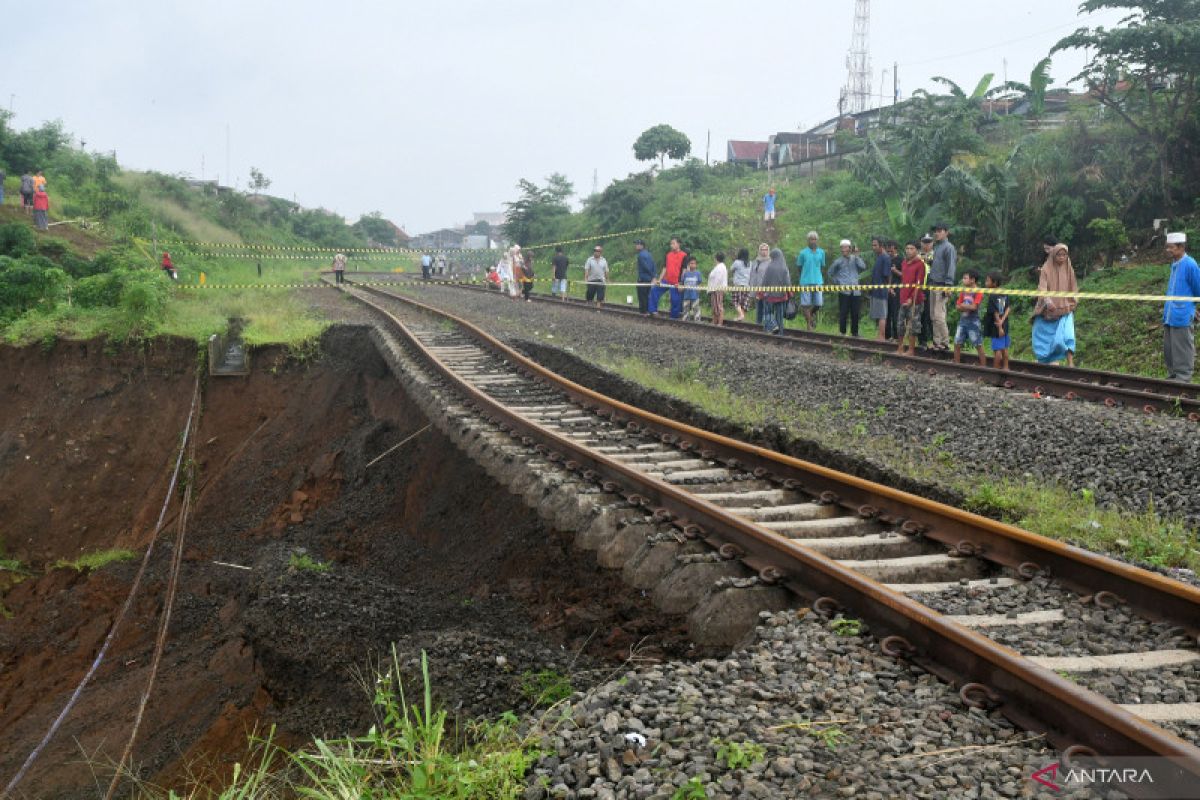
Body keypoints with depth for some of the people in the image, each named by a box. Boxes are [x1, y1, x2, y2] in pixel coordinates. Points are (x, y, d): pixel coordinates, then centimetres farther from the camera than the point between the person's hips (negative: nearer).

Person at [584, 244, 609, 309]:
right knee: (590, 296, 4)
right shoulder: (590, 260, 3)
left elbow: (606, 271, 12)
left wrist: (607, 280, 10)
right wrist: (585, 279, -13)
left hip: (601, 281, 1)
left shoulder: (604, 261, 8)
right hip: (591, 281, -1)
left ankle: (598, 308, 0)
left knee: (600, 297, -5)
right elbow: (586, 270, -3)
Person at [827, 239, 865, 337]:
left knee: (855, 313, 3)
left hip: (855, 291, 2)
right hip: (844, 291, -2)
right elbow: (830, 273, 16)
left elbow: (863, 267, -8)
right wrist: (836, 282, 8)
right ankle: (842, 332, 5)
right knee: (843, 312, -3)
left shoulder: (855, 259, 10)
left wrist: (856, 256, -6)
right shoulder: (838, 261, 6)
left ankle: (854, 332, 13)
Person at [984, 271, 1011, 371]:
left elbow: (996, 313, -18)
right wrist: (1002, 320, -12)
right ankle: (1005, 367, 20)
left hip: (996, 326, -7)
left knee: (997, 349, -3)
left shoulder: (992, 296, -16)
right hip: (1005, 325, 7)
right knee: (1004, 348, 14)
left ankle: (996, 369, 3)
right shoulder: (1005, 294, 6)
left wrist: (999, 327, -17)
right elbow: (1008, 308, -2)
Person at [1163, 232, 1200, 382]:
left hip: (1181, 317, -9)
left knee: (1182, 352, -1)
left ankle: (1182, 379, 6)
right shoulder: (1174, 264, 10)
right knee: (1168, 349, 15)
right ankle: (1172, 376, 25)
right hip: (1169, 316, 9)